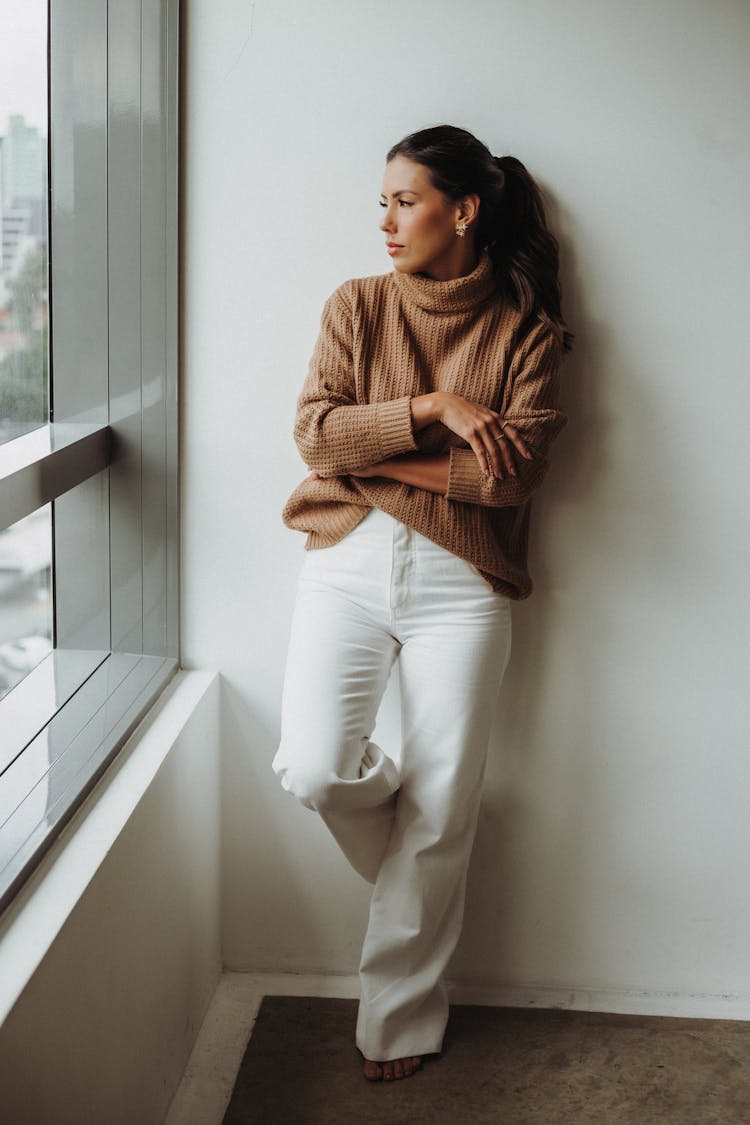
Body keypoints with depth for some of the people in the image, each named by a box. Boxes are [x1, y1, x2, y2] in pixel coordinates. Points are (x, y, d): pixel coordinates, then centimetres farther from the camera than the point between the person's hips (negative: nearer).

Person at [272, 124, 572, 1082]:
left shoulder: (526, 331, 2)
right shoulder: (356, 306, 8)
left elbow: (514, 468, -11)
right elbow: (315, 429, -4)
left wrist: (376, 456, -10)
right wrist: (430, 410, -14)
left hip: (461, 580, -1)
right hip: (348, 562, 2)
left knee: (440, 815, 1)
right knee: (313, 771, -14)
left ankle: (400, 1021, 21)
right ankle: (413, 860, 22)